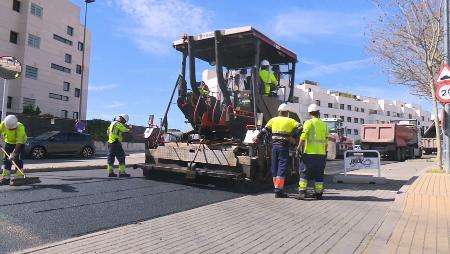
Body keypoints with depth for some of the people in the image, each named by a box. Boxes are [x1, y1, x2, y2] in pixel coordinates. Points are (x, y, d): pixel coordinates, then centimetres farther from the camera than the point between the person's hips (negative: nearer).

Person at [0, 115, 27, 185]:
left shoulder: (20, 127, -35)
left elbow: (19, 142, -34)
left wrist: (13, 153, -38)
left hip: (20, 143, -5)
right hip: (8, 142, 5)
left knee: (18, 159, -12)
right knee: (6, 159, 3)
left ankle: (19, 177, -7)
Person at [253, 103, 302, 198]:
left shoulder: (273, 120, 11)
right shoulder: (290, 121, 2)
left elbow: (264, 130, 17)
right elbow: (301, 128, -4)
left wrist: (257, 137, 30)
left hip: (274, 146, 4)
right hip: (284, 147, -4)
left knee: (275, 168, 12)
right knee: (282, 168, -5)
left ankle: (277, 188, 19)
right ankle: (278, 190, -9)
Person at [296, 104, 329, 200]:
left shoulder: (308, 123, -4)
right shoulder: (324, 125, 12)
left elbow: (303, 137, -12)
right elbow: (326, 140, 12)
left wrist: (299, 148, -4)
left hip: (309, 152, -4)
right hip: (321, 153, 4)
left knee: (304, 172, 2)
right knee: (319, 174, 11)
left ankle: (302, 192, -5)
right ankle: (319, 193, 14)